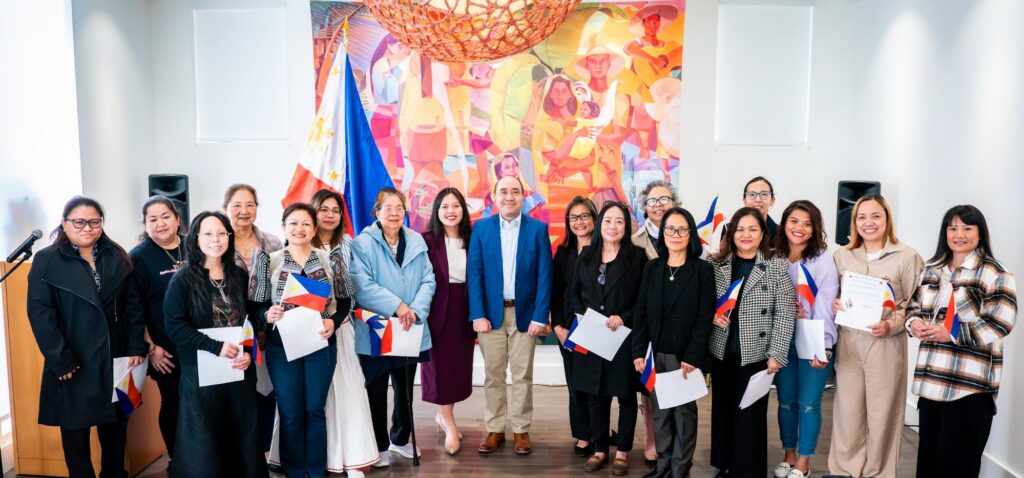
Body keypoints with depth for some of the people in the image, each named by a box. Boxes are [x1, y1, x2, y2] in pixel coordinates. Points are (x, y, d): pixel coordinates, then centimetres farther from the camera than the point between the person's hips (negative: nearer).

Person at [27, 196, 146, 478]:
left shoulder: (116, 256, 6)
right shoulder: (46, 260, -5)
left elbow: (133, 304, 4)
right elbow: (40, 313, -10)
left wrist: (136, 346, -4)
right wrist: (60, 360, -16)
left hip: (114, 357, 3)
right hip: (73, 362, -3)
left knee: (116, 423, 14)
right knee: (76, 428, 8)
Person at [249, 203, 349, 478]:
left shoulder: (330, 261, 1)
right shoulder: (269, 262, -1)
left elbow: (344, 301, 4)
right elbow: (257, 304, 0)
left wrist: (333, 322, -14)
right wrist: (268, 314, -22)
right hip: (281, 347, 0)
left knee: (315, 410, 11)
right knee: (290, 414, 7)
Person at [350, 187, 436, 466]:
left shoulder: (416, 241, 6)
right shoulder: (363, 243, -9)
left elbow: (428, 280, 2)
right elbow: (362, 285, -18)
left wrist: (415, 310, -13)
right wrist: (396, 306, -21)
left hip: (410, 330, 5)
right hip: (374, 330, -4)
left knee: (405, 389, 17)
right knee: (376, 390, 6)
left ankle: (401, 439, 34)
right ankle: (379, 446, 21)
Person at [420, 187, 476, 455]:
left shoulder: (471, 240, 5)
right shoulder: (427, 240, -7)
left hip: (464, 312, 4)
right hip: (437, 311, -4)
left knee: (459, 367, 12)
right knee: (441, 367, 2)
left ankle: (443, 416, 30)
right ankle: (450, 424, 13)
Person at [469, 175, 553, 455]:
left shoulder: (538, 228, -1)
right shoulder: (481, 228, 2)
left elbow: (545, 275, -3)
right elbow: (474, 273, -2)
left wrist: (540, 316, -9)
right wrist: (478, 314, -9)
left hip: (525, 313, -1)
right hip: (491, 312, 1)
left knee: (522, 375, 8)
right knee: (493, 375, 8)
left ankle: (521, 430, 20)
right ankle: (494, 430, 20)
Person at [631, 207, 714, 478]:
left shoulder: (703, 270, -4)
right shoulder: (652, 268, 6)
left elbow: (705, 317, -8)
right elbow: (641, 312, 5)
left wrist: (692, 356, -14)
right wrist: (638, 352, -3)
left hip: (686, 354, -3)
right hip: (656, 354, 3)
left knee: (684, 410, 5)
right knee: (660, 410, 9)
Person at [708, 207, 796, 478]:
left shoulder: (777, 266, -5)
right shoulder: (718, 265, 3)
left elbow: (785, 313, -8)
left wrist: (777, 354, -12)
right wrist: (712, 314, -11)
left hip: (755, 354, -3)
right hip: (721, 352, 3)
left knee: (750, 415, 4)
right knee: (722, 411, 13)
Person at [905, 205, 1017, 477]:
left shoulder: (995, 274, -7)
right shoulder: (932, 270, 14)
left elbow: (1000, 325, -14)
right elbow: (914, 306, 19)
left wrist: (951, 334, -21)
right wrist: (914, 323, -4)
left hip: (970, 382, -6)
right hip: (932, 378, 6)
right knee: (929, 452, 13)